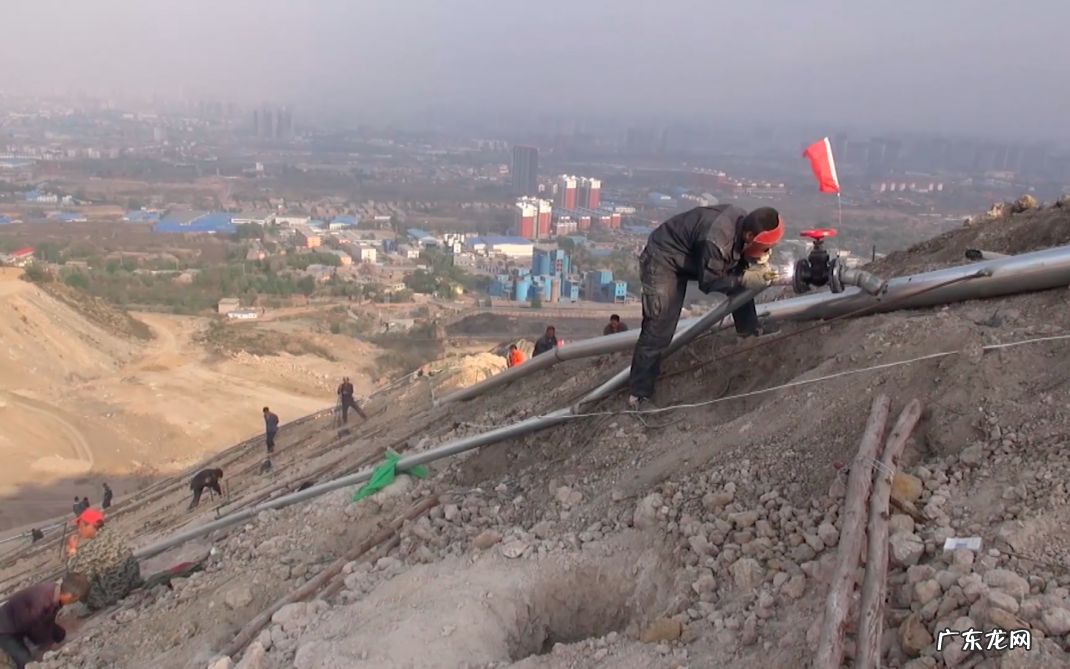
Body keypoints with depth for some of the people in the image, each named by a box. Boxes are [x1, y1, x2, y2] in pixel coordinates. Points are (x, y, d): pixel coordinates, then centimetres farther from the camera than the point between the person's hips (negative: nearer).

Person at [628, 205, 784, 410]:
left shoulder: (746, 223, -13)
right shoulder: (717, 241, -37)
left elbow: (737, 260, 3)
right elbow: (709, 283, -24)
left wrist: (757, 267, -16)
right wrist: (748, 279, -29)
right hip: (663, 259, -8)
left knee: (741, 280, 4)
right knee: (658, 331, -10)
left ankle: (749, 328, 23)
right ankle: (640, 395, 0)